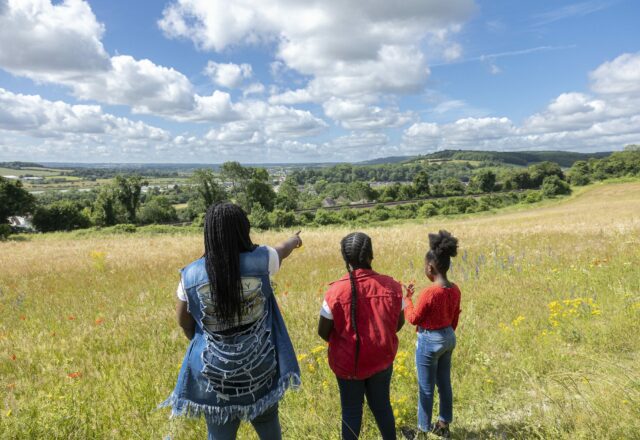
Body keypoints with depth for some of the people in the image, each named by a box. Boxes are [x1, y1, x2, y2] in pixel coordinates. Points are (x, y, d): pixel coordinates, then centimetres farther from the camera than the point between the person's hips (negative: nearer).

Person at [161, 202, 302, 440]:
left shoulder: (191, 275, -12)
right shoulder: (261, 261, -15)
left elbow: (184, 322, 3)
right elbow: (283, 249, 10)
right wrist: (294, 240, 33)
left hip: (214, 374, 0)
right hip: (260, 367, 0)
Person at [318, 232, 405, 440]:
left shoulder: (336, 290, -24)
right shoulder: (391, 285, -16)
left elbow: (323, 332, -13)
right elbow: (399, 323, -2)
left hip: (348, 363, -2)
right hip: (381, 360, 2)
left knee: (351, 410, 18)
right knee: (382, 405, 24)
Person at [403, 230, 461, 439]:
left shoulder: (428, 293, -28)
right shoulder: (455, 290, -4)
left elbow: (413, 319, -15)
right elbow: (455, 319, 8)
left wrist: (406, 298, -2)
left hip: (429, 341, -7)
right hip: (449, 338, 8)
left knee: (426, 388, 11)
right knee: (444, 383, 22)